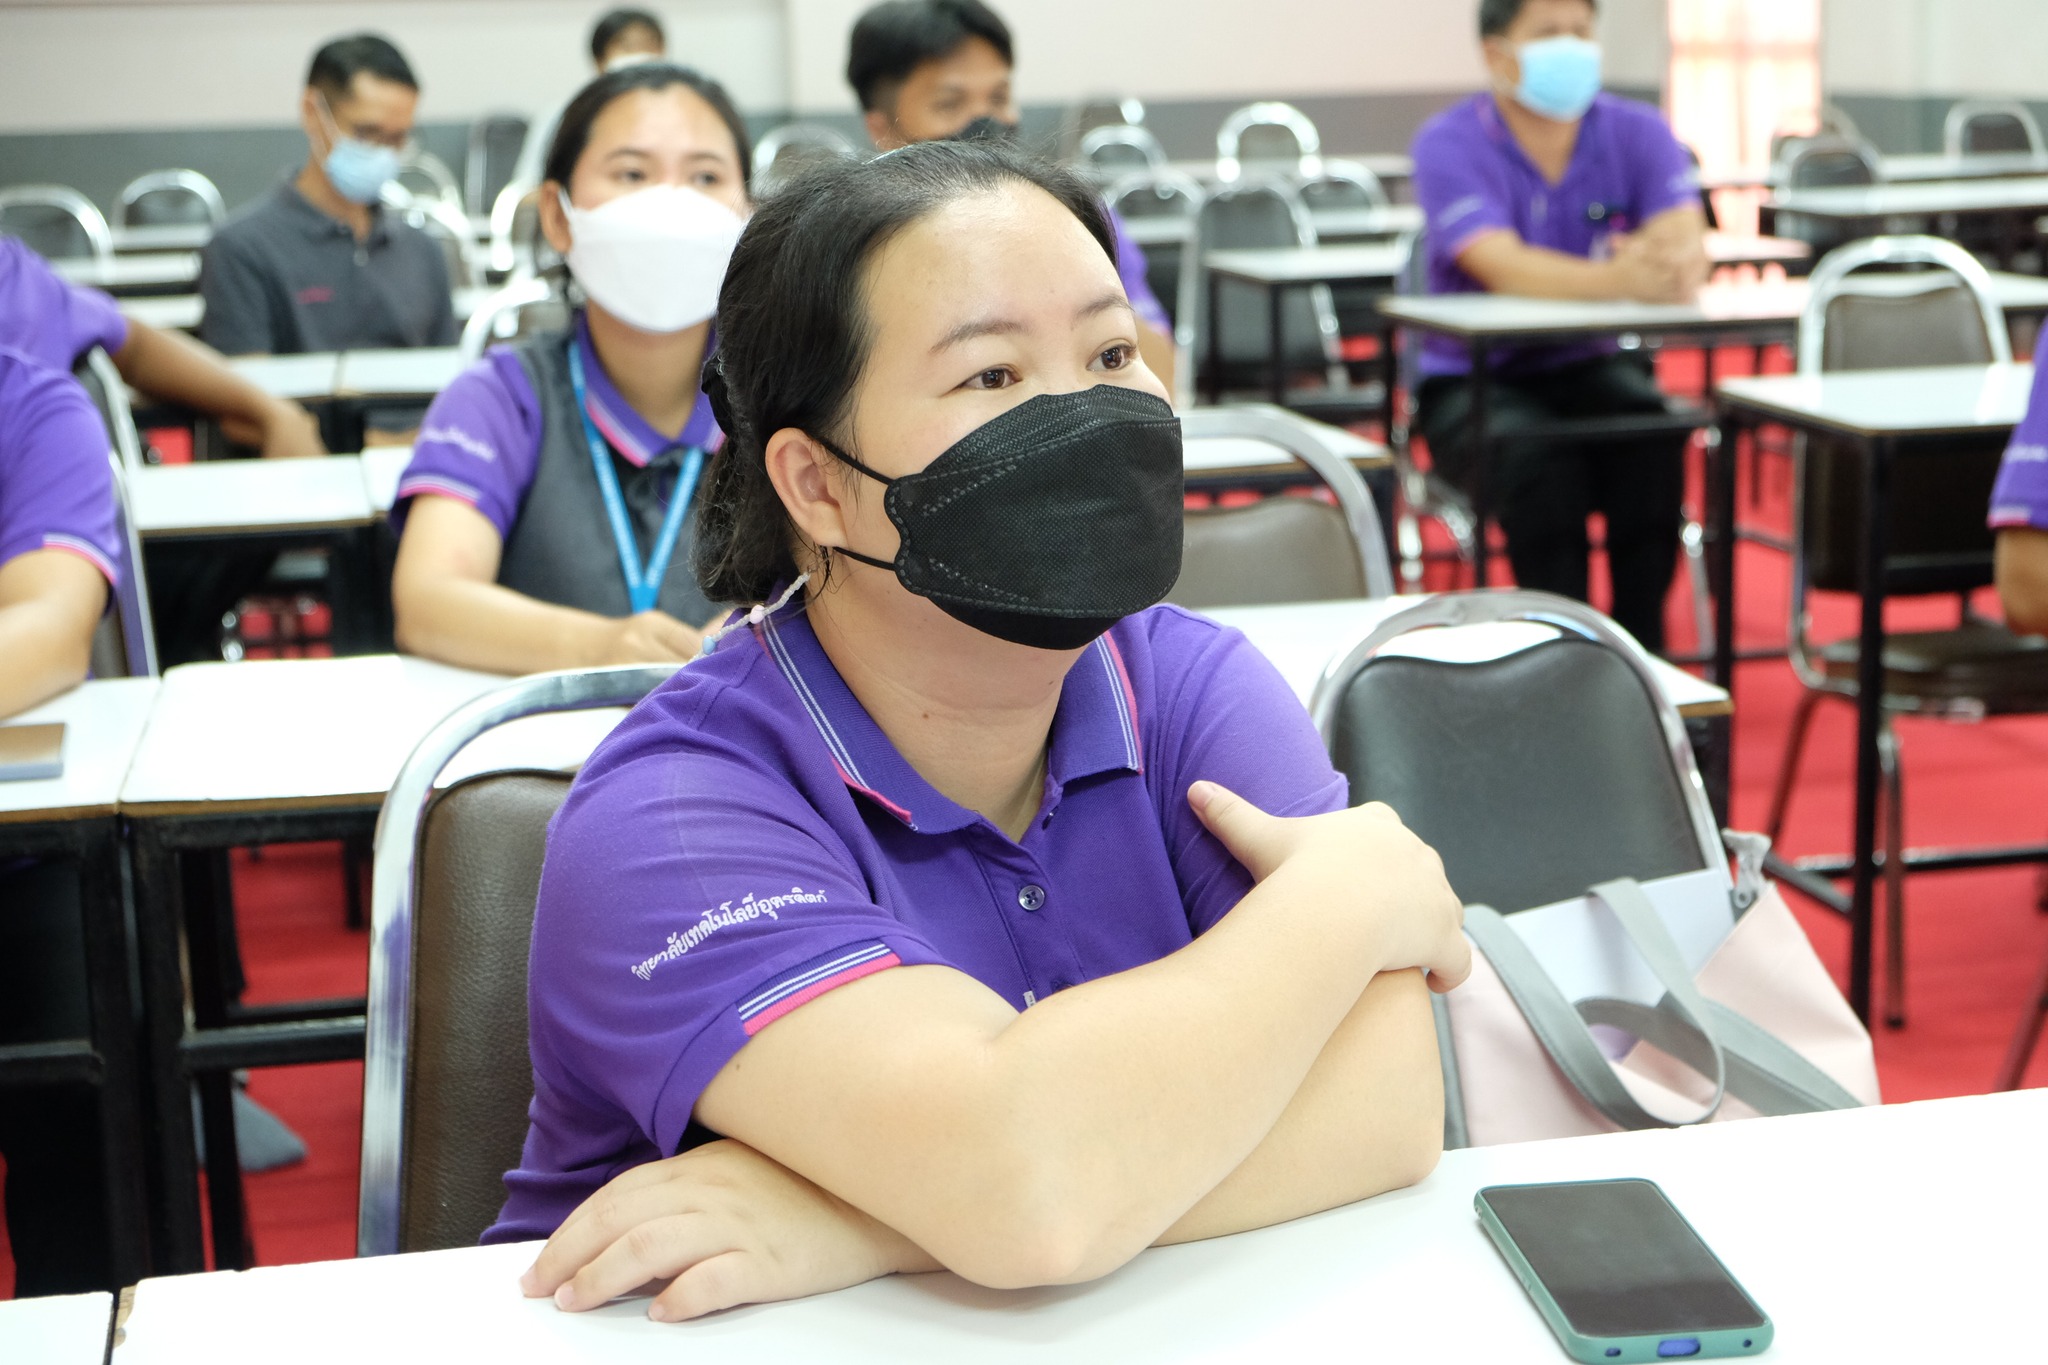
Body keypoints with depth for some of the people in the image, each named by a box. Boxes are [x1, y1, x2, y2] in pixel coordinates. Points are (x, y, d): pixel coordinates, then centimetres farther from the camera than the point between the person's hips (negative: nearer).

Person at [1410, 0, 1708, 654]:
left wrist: (1671, 268, -42)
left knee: (1658, 437, -28)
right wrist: (1617, 279, -46)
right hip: (1472, 380, -3)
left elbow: (1688, 249, -16)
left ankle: (1640, 647, -17)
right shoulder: (1450, 145, -10)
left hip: (1591, 366, 3)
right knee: (1537, 456, -34)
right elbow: (1505, 268, -27)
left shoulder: (1637, 133, 1)